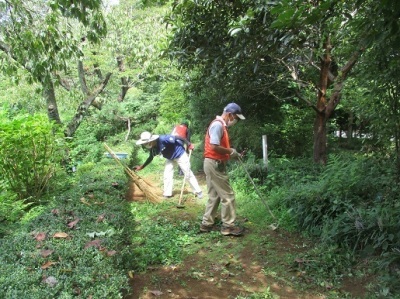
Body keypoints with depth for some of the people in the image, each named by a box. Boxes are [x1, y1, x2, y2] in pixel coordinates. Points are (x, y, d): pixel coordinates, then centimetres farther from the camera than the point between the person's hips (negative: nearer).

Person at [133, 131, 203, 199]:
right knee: (167, 175, 1)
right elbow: (150, 158, 7)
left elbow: (177, 138, -30)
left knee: (188, 174, 3)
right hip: (170, 158, 7)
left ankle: (198, 192, 17)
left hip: (180, 155, -7)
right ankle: (167, 194, 14)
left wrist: (189, 144, -25)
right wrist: (141, 167, 4)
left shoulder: (163, 139, -35)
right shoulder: (153, 148, -10)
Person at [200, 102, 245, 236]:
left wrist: (231, 154, 8)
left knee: (214, 196, 13)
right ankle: (228, 226, 5)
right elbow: (214, 147, -24)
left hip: (214, 164, 10)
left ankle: (207, 224, 19)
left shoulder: (221, 125, 17)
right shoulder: (218, 125, -15)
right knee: (227, 195, -4)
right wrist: (230, 151, -11)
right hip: (215, 164, -10)